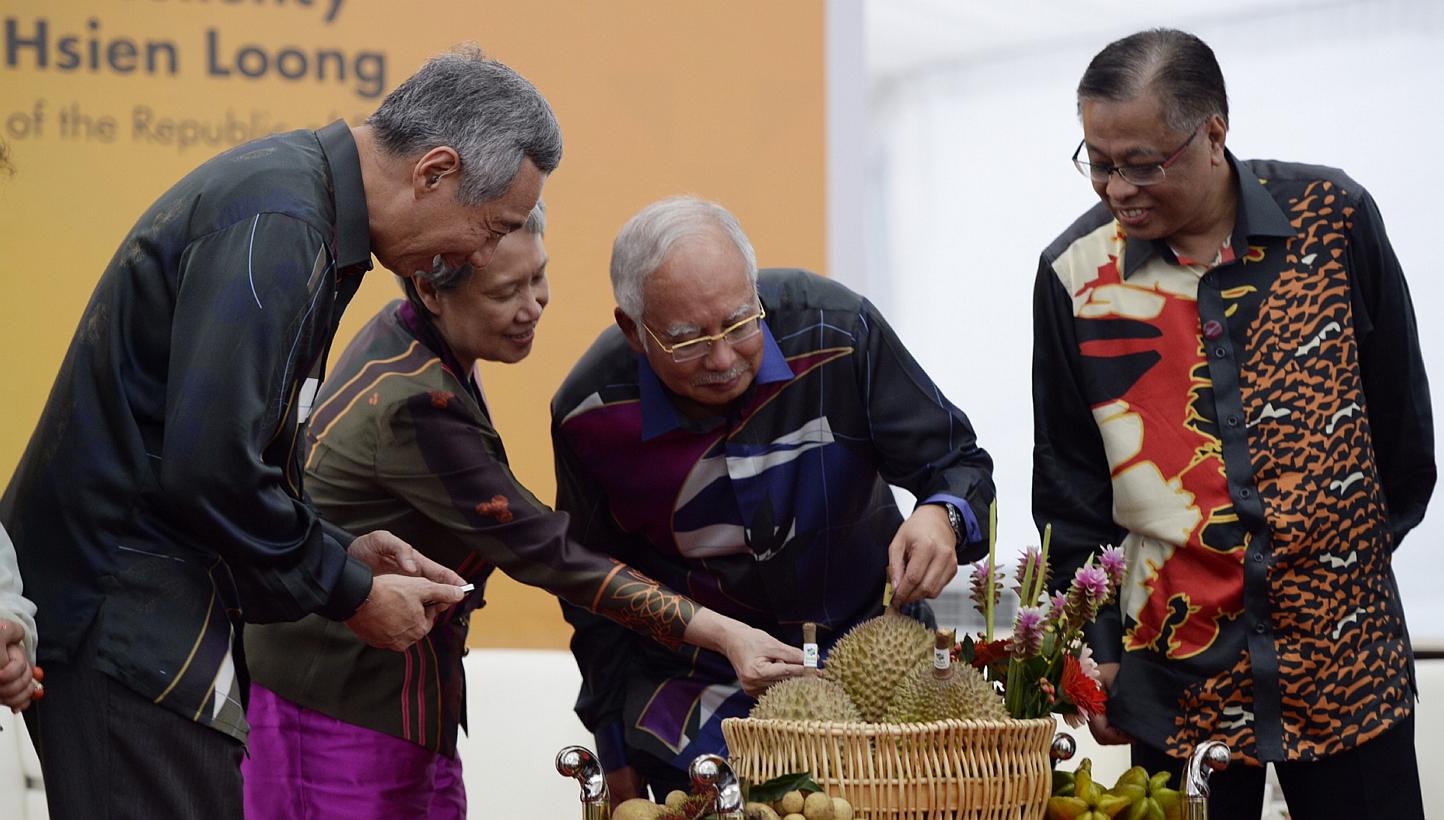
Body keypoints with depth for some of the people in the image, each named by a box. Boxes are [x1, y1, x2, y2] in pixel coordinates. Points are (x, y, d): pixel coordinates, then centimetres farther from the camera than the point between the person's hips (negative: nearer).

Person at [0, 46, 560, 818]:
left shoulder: (293, 187, 14)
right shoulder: (275, 228, -19)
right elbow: (211, 467, -25)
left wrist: (343, 551, 11)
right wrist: (350, 593, -12)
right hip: (121, 617, -10)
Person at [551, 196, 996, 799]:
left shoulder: (836, 331, -18)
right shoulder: (590, 413, -14)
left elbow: (956, 462, -7)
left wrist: (943, 517, -32)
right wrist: (617, 749, 6)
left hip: (860, 638, 1)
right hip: (692, 684, 0)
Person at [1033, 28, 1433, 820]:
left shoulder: (1332, 219, -5)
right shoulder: (1075, 271, -1)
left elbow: (1399, 410, 6)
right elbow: (1068, 479, 6)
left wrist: (1371, 540, 11)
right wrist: (1092, 643, 2)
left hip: (1347, 659, 0)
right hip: (1175, 660, 1)